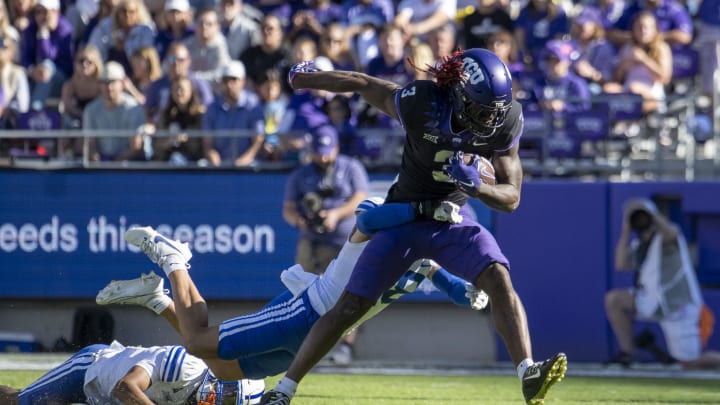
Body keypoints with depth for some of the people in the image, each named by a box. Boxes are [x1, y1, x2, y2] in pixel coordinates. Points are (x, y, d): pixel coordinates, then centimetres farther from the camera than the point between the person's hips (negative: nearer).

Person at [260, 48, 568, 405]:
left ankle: (529, 375, -32)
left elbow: (511, 198, -11)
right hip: (405, 218, -2)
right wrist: (308, 77, 8)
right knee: (349, 308, -5)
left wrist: (476, 187, -33)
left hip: (454, 219, 2)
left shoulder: (505, 121, -18)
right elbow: (363, 84, -7)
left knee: (499, 279, -25)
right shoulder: (420, 103, -26)